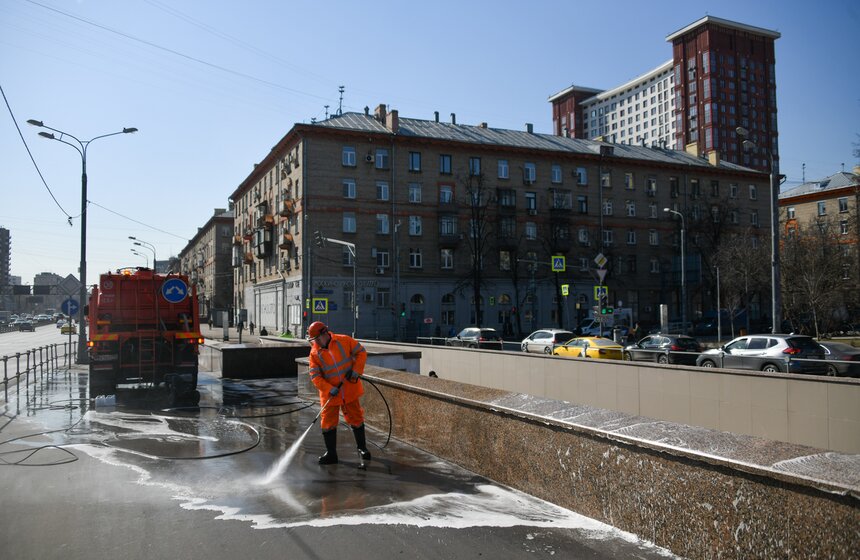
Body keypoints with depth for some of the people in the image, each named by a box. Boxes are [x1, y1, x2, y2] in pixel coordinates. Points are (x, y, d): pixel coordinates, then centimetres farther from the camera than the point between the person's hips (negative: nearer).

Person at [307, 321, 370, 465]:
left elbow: (361, 352, -1)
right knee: (328, 423, 2)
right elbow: (315, 376, -10)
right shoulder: (314, 353, -7)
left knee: (356, 419, 10)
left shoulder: (344, 341, -9)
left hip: (349, 390, -1)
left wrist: (356, 370, -13)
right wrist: (329, 389, -21)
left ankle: (362, 448, 28)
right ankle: (331, 454, 15)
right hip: (329, 394, 1)